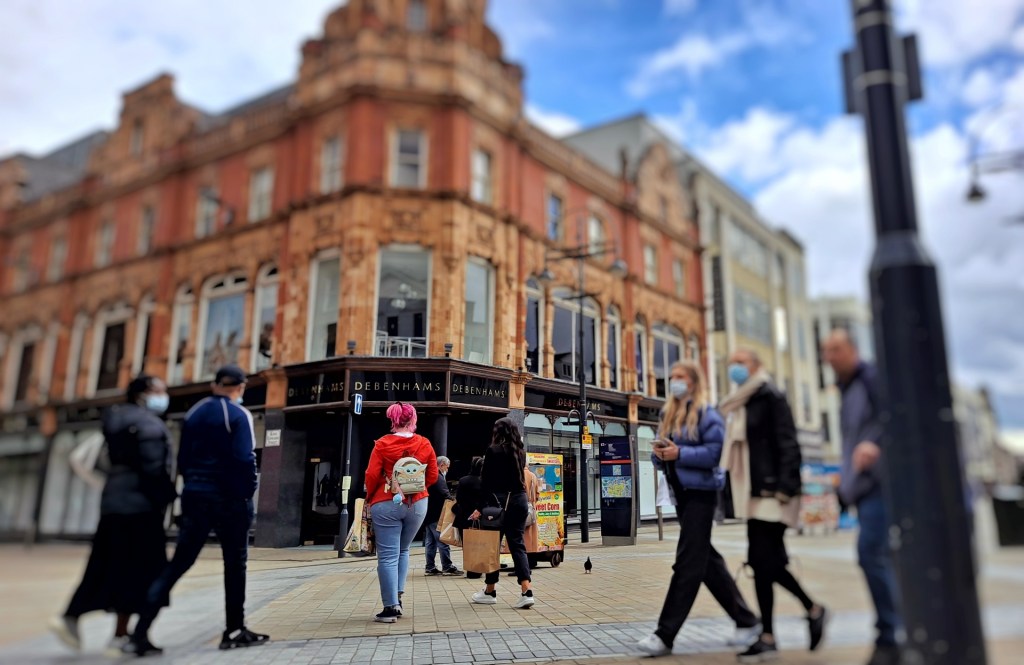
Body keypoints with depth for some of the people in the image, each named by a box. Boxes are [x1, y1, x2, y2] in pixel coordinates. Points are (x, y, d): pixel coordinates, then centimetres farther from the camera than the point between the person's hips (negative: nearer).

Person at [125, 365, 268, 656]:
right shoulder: (239, 414, -9)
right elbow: (244, 459, -17)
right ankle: (234, 631, 14)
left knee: (178, 563, 8)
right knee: (235, 563, 7)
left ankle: (140, 633, 1)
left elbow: (182, 459, 12)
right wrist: (248, 493, -6)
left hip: (195, 495, 6)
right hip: (228, 497, -5)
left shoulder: (193, 413, 10)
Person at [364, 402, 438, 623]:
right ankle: (397, 597, 16)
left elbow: (372, 475, -9)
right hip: (417, 504, 3)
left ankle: (391, 607, 2)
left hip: (386, 504, -3)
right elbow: (433, 476, 2)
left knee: (388, 556, 2)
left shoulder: (382, 444, -7)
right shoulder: (425, 444, -1)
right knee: (403, 551, 21)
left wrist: (370, 498, 7)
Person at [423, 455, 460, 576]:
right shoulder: (438, 477, -15)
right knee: (443, 541, -6)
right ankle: (447, 567, -4)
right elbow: (445, 494, -23)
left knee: (430, 542, 12)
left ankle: (430, 567, 15)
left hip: (428, 514, 10)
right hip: (436, 515, -10)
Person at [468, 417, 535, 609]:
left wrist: (479, 507, -9)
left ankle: (490, 591, 20)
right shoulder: (520, 451, 9)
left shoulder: (493, 450, -8)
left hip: (499, 501, -5)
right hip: (519, 499, 5)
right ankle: (527, 591, -9)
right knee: (517, 544, 4)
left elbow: (486, 481, -10)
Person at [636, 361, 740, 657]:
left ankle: (665, 635, -6)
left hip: (700, 492, -8)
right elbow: (662, 460, 16)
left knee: (687, 563, -6)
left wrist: (680, 453, -21)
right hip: (680, 493, 8)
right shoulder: (667, 415, 15)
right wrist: (659, 454, -6)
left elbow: (716, 452, -16)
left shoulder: (707, 414, -7)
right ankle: (746, 618, 29)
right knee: (706, 561, 14)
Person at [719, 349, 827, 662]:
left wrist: (785, 487, -21)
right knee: (767, 562, 10)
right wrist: (739, 492, 15)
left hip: (772, 492, -8)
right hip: (754, 494, 8)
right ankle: (813, 610, 27)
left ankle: (767, 638, 3)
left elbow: (788, 445, -13)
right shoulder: (739, 406, 18)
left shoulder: (771, 397, -6)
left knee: (763, 561, -7)